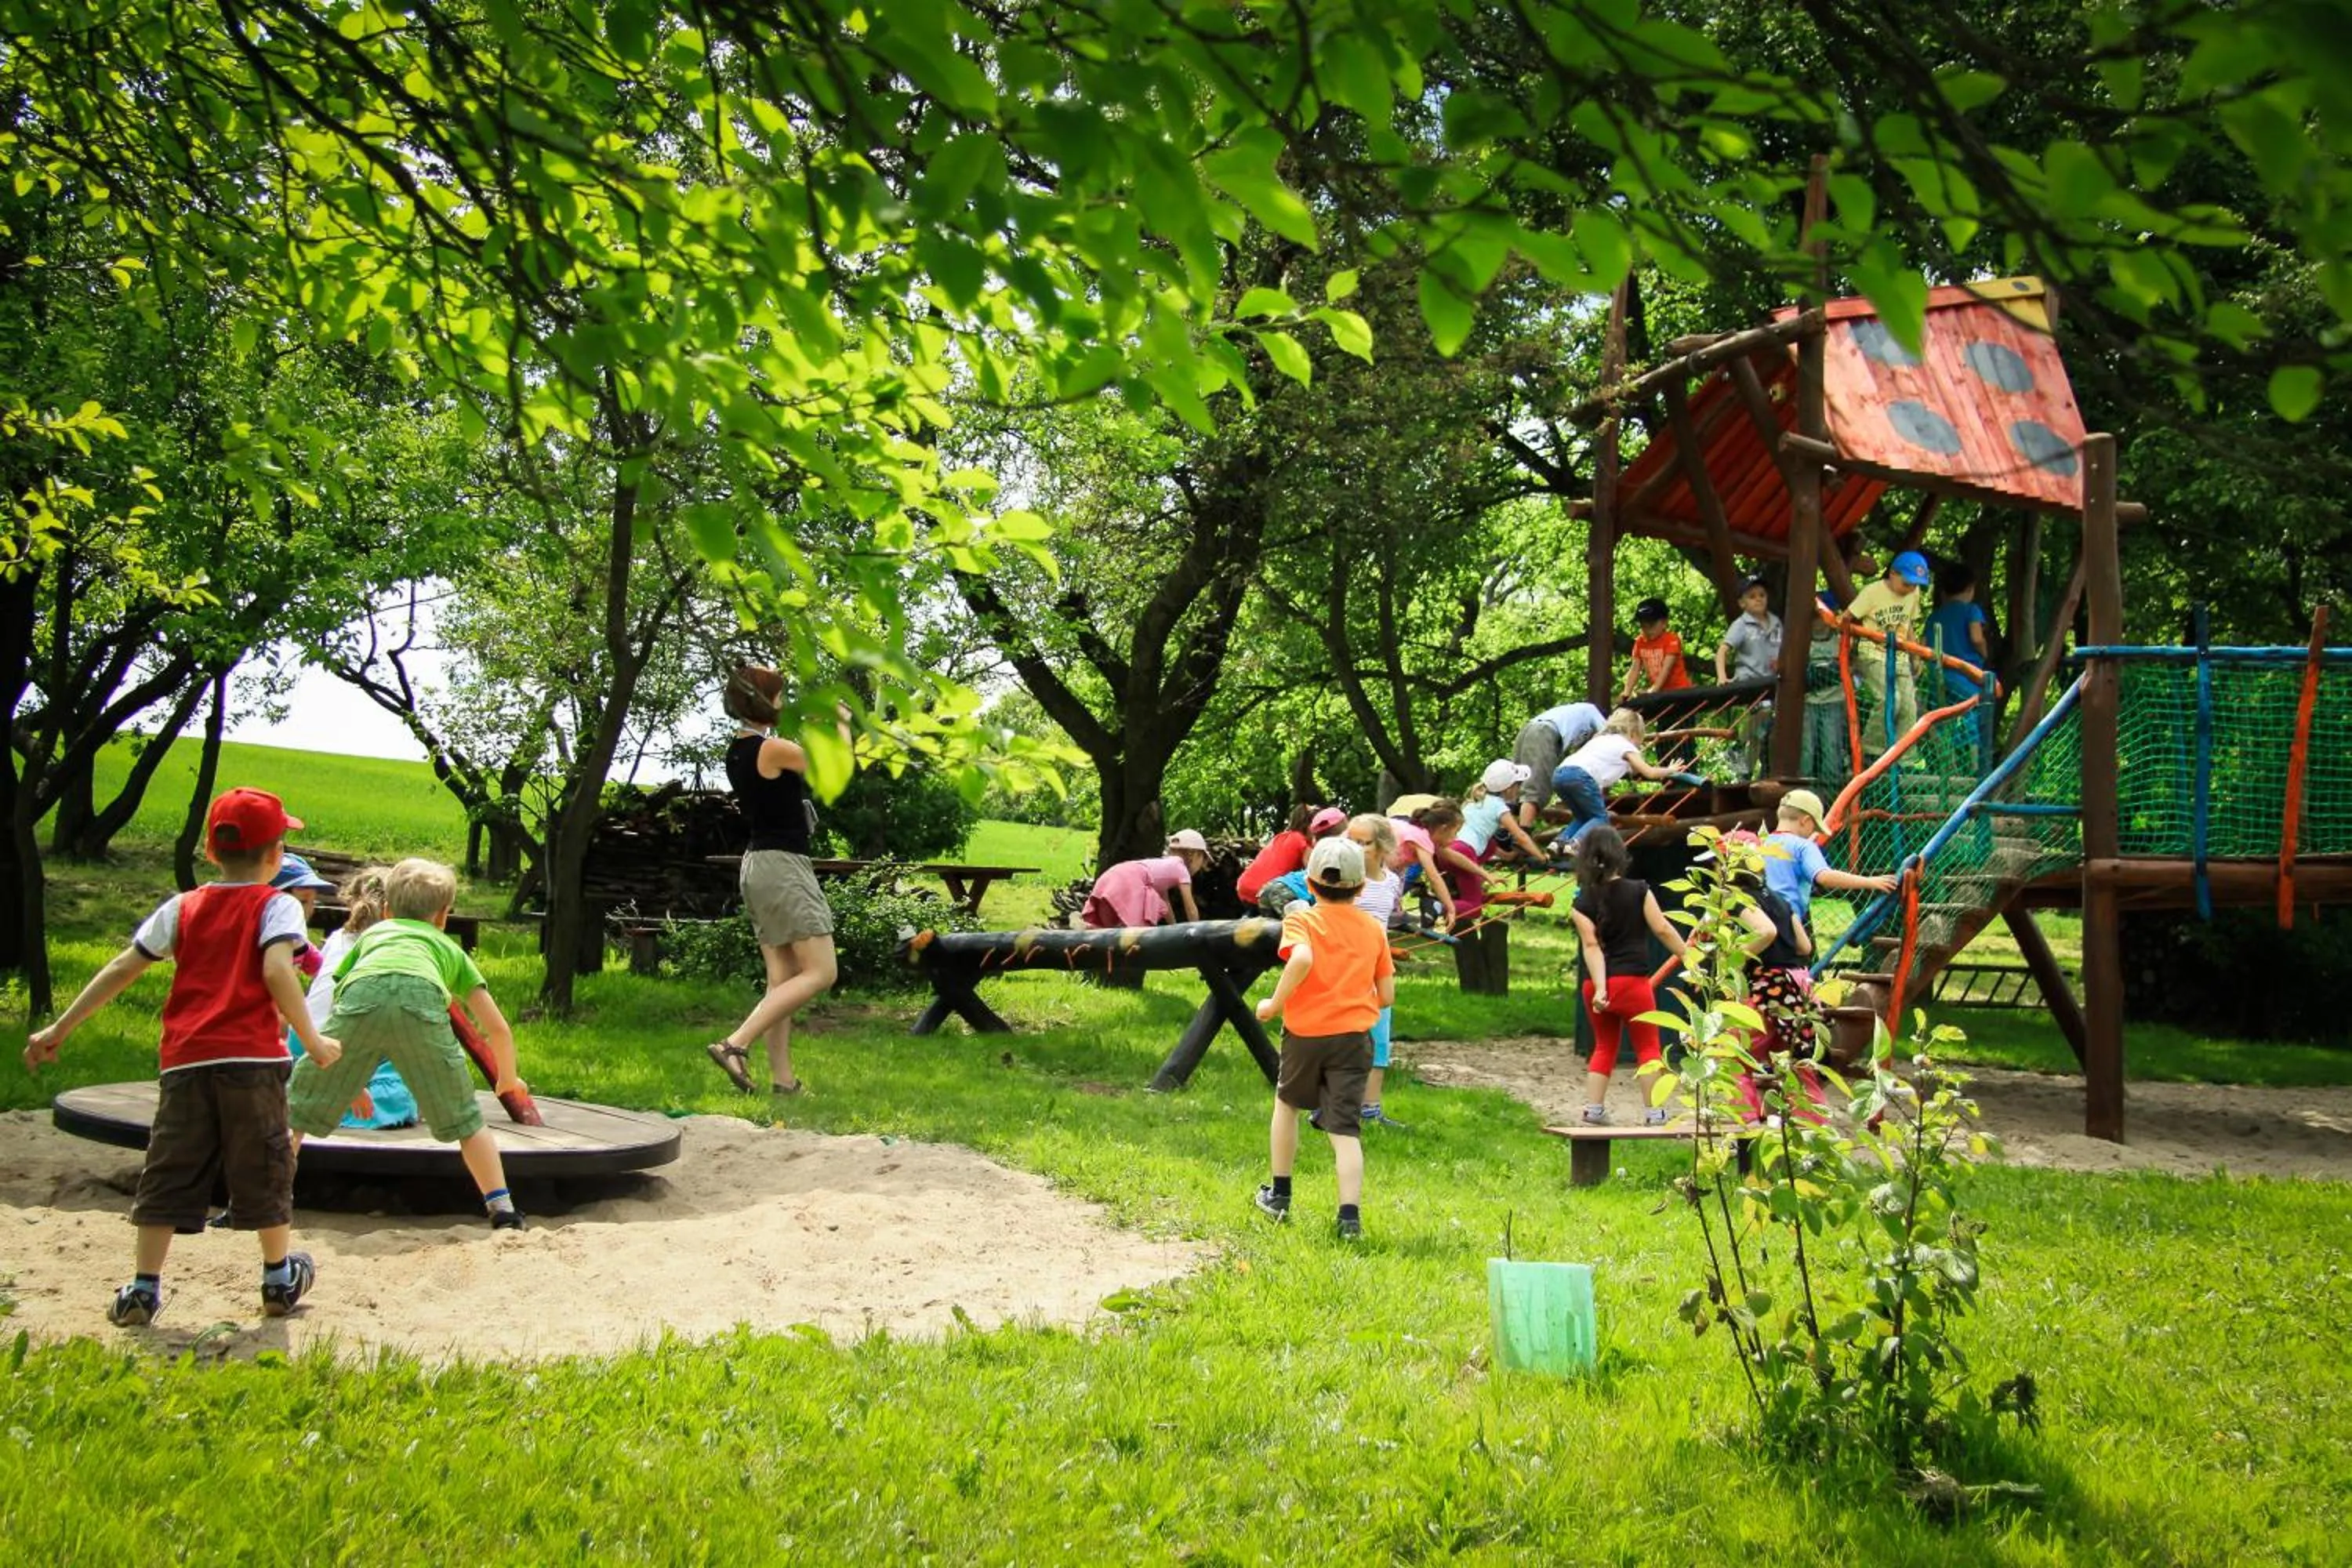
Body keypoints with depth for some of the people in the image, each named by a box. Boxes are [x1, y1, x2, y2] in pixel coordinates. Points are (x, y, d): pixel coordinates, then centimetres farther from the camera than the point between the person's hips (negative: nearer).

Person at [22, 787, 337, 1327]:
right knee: (263, 1169, 10)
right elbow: (277, 971, -16)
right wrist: (311, 1038, -12)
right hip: (252, 1059, -3)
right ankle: (280, 1279, 21)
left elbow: (123, 968, 12)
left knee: (169, 1174, 8)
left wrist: (61, 1028, 17)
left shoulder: (182, 908, 13)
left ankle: (143, 1288, 7)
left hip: (185, 1060, 3)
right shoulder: (277, 906, 0)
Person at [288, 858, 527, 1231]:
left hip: (362, 995, 1)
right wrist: (508, 1078, 58)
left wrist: (347, 1079, 59)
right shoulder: (449, 948, 40)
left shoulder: (371, 934, 44)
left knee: (298, 1103, 14)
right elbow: (497, 1028, 39)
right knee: (464, 1119, 14)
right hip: (421, 997, 0)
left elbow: (339, 997, 46)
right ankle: (502, 1209, 12)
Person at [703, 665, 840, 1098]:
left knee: (782, 979, 9)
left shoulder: (738, 750, 10)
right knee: (820, 972, -8)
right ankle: (735, 1043, -16)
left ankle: (782, 1078, 8)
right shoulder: (771, 749, -16)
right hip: (783, 866, -10)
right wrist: (841, 723, 11)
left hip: (758, 865, 10)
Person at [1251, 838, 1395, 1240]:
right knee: (1345, 1127, -1)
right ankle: (1350, 1216, -13)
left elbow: (1302, 958, -26)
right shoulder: (1374, 928, 8)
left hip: (1305, 1031, -1)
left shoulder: (1301, 920, -3)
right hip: (1354, 1036, 1)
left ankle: (1279, 1195, 32)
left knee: (1287, 1104, 23)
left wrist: (1275, 1003, -14)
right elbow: (1387, 996, 6)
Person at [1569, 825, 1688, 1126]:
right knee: (1647, 1046, 8)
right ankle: (1655, 1112, 6)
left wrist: (1600, 988, -14)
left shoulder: (1582, 903, -1)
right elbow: (1662, 929, -5)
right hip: (1632, 980, -3)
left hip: (1595, 985, 3)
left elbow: (1591, 945, -8)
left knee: (1604, 1045, 17)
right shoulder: (1638, 891, -4)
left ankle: (1593, 1108, 11)